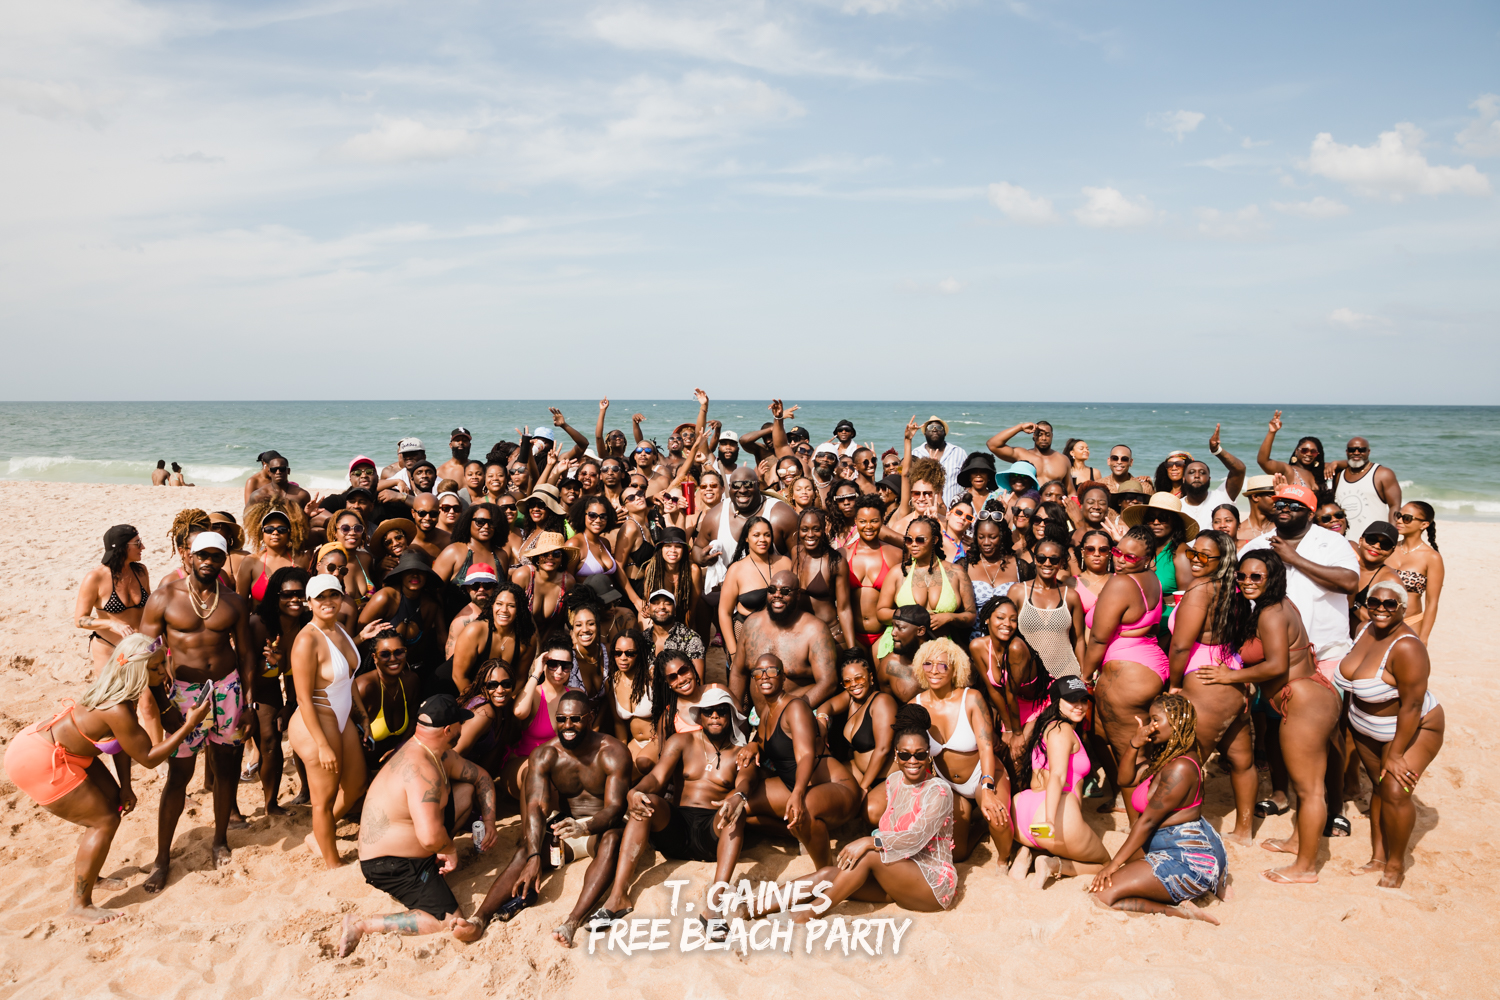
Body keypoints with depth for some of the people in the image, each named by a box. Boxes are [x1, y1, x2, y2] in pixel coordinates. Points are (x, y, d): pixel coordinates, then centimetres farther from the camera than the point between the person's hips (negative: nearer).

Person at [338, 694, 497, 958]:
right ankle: (362, 925, -11)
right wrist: (450, 849, -19)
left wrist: (489, 821, 6)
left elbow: (481, 777, 16)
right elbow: (430, 836, -40)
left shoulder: (438, 753, 1)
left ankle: (435, 861, 11)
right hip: (391, 865, -10)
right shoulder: (421, 770, -31)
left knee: (468, 789, 10)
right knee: (452, 923, -18)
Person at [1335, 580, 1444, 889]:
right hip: (1366, 730, 7)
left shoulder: (1407, 648, -30)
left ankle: (1396, 865, 3)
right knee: (1379, 787, 12)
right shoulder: (1365, 630, -6)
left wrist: (1396, 754, -22)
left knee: (1395, 791, -14)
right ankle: (1377, 857, 21)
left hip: (1411, 730, -7)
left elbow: (1411, 706, -27)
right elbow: (1350, 681, 10)